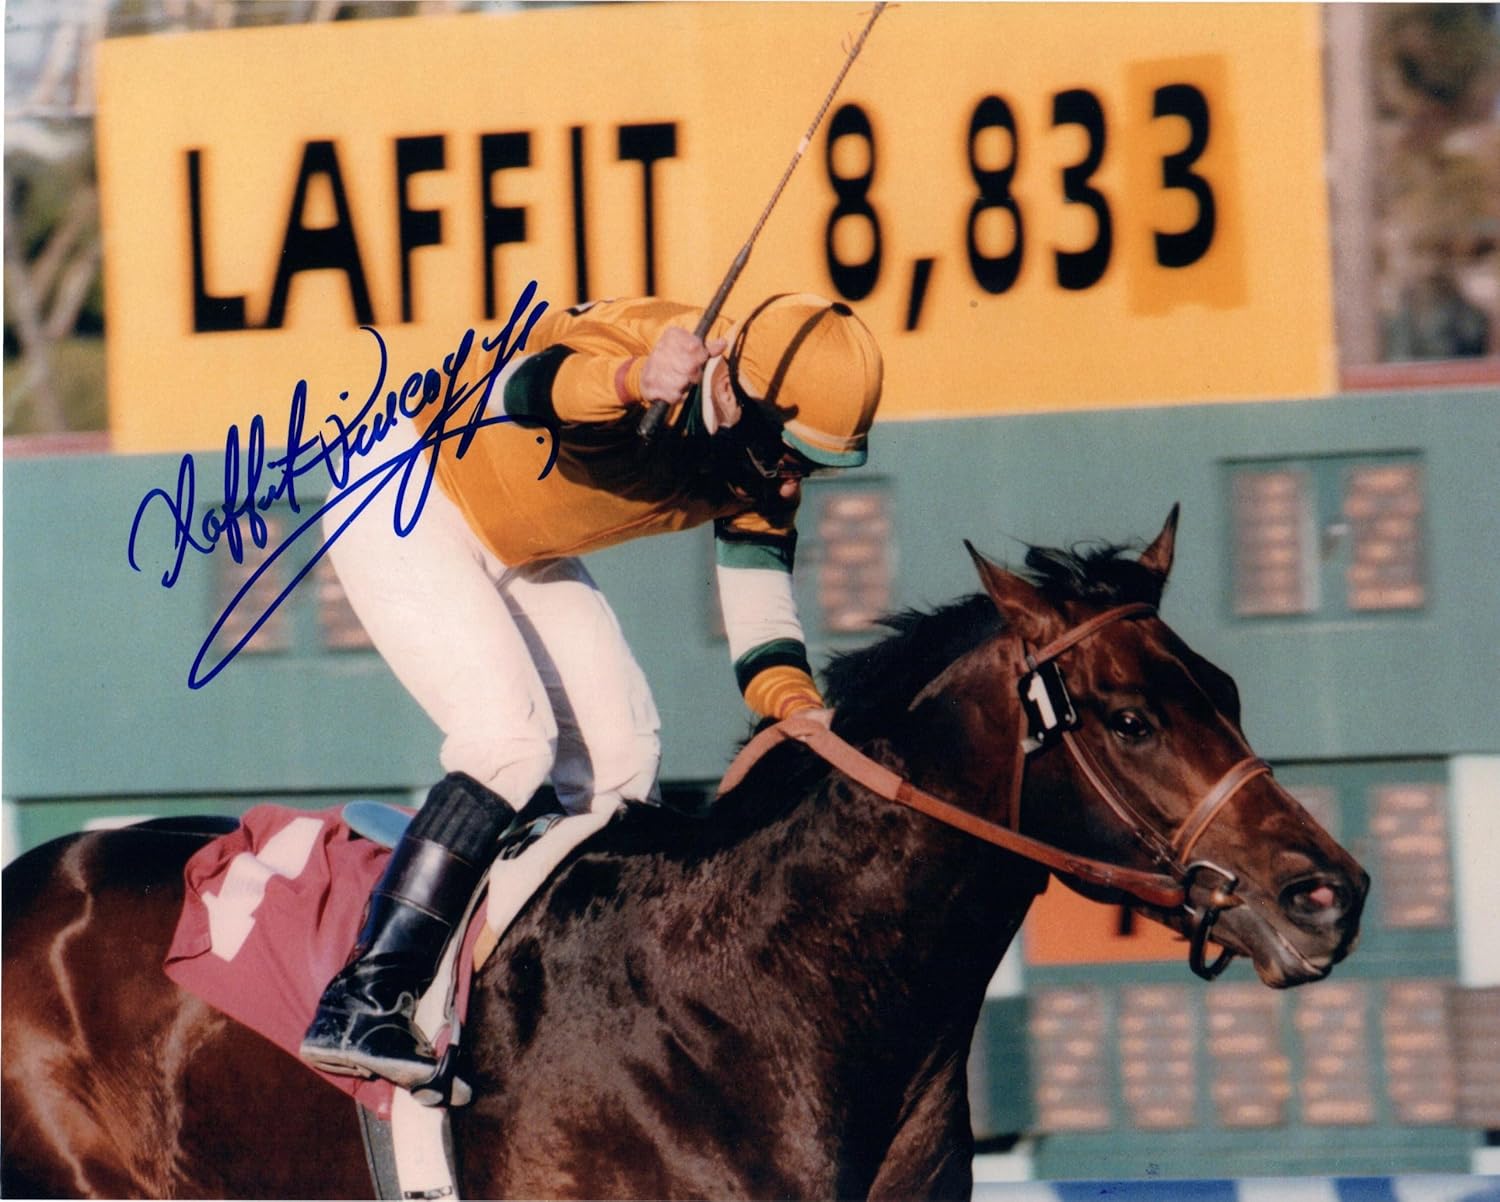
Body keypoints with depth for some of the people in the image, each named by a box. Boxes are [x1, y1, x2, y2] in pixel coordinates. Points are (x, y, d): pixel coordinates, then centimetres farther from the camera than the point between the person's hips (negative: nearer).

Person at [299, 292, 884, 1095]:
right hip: (402, 507, -8)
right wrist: (632, 382, -75)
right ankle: (359, 1005, -23)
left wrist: (800, 707, -32)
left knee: (623, 758, 2)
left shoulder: (760, 479, -12)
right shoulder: (645, 340, -34)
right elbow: (518, 394, -55)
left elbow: (760, 632, -10)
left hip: (521, 553, 8)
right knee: (510, 735, -22)